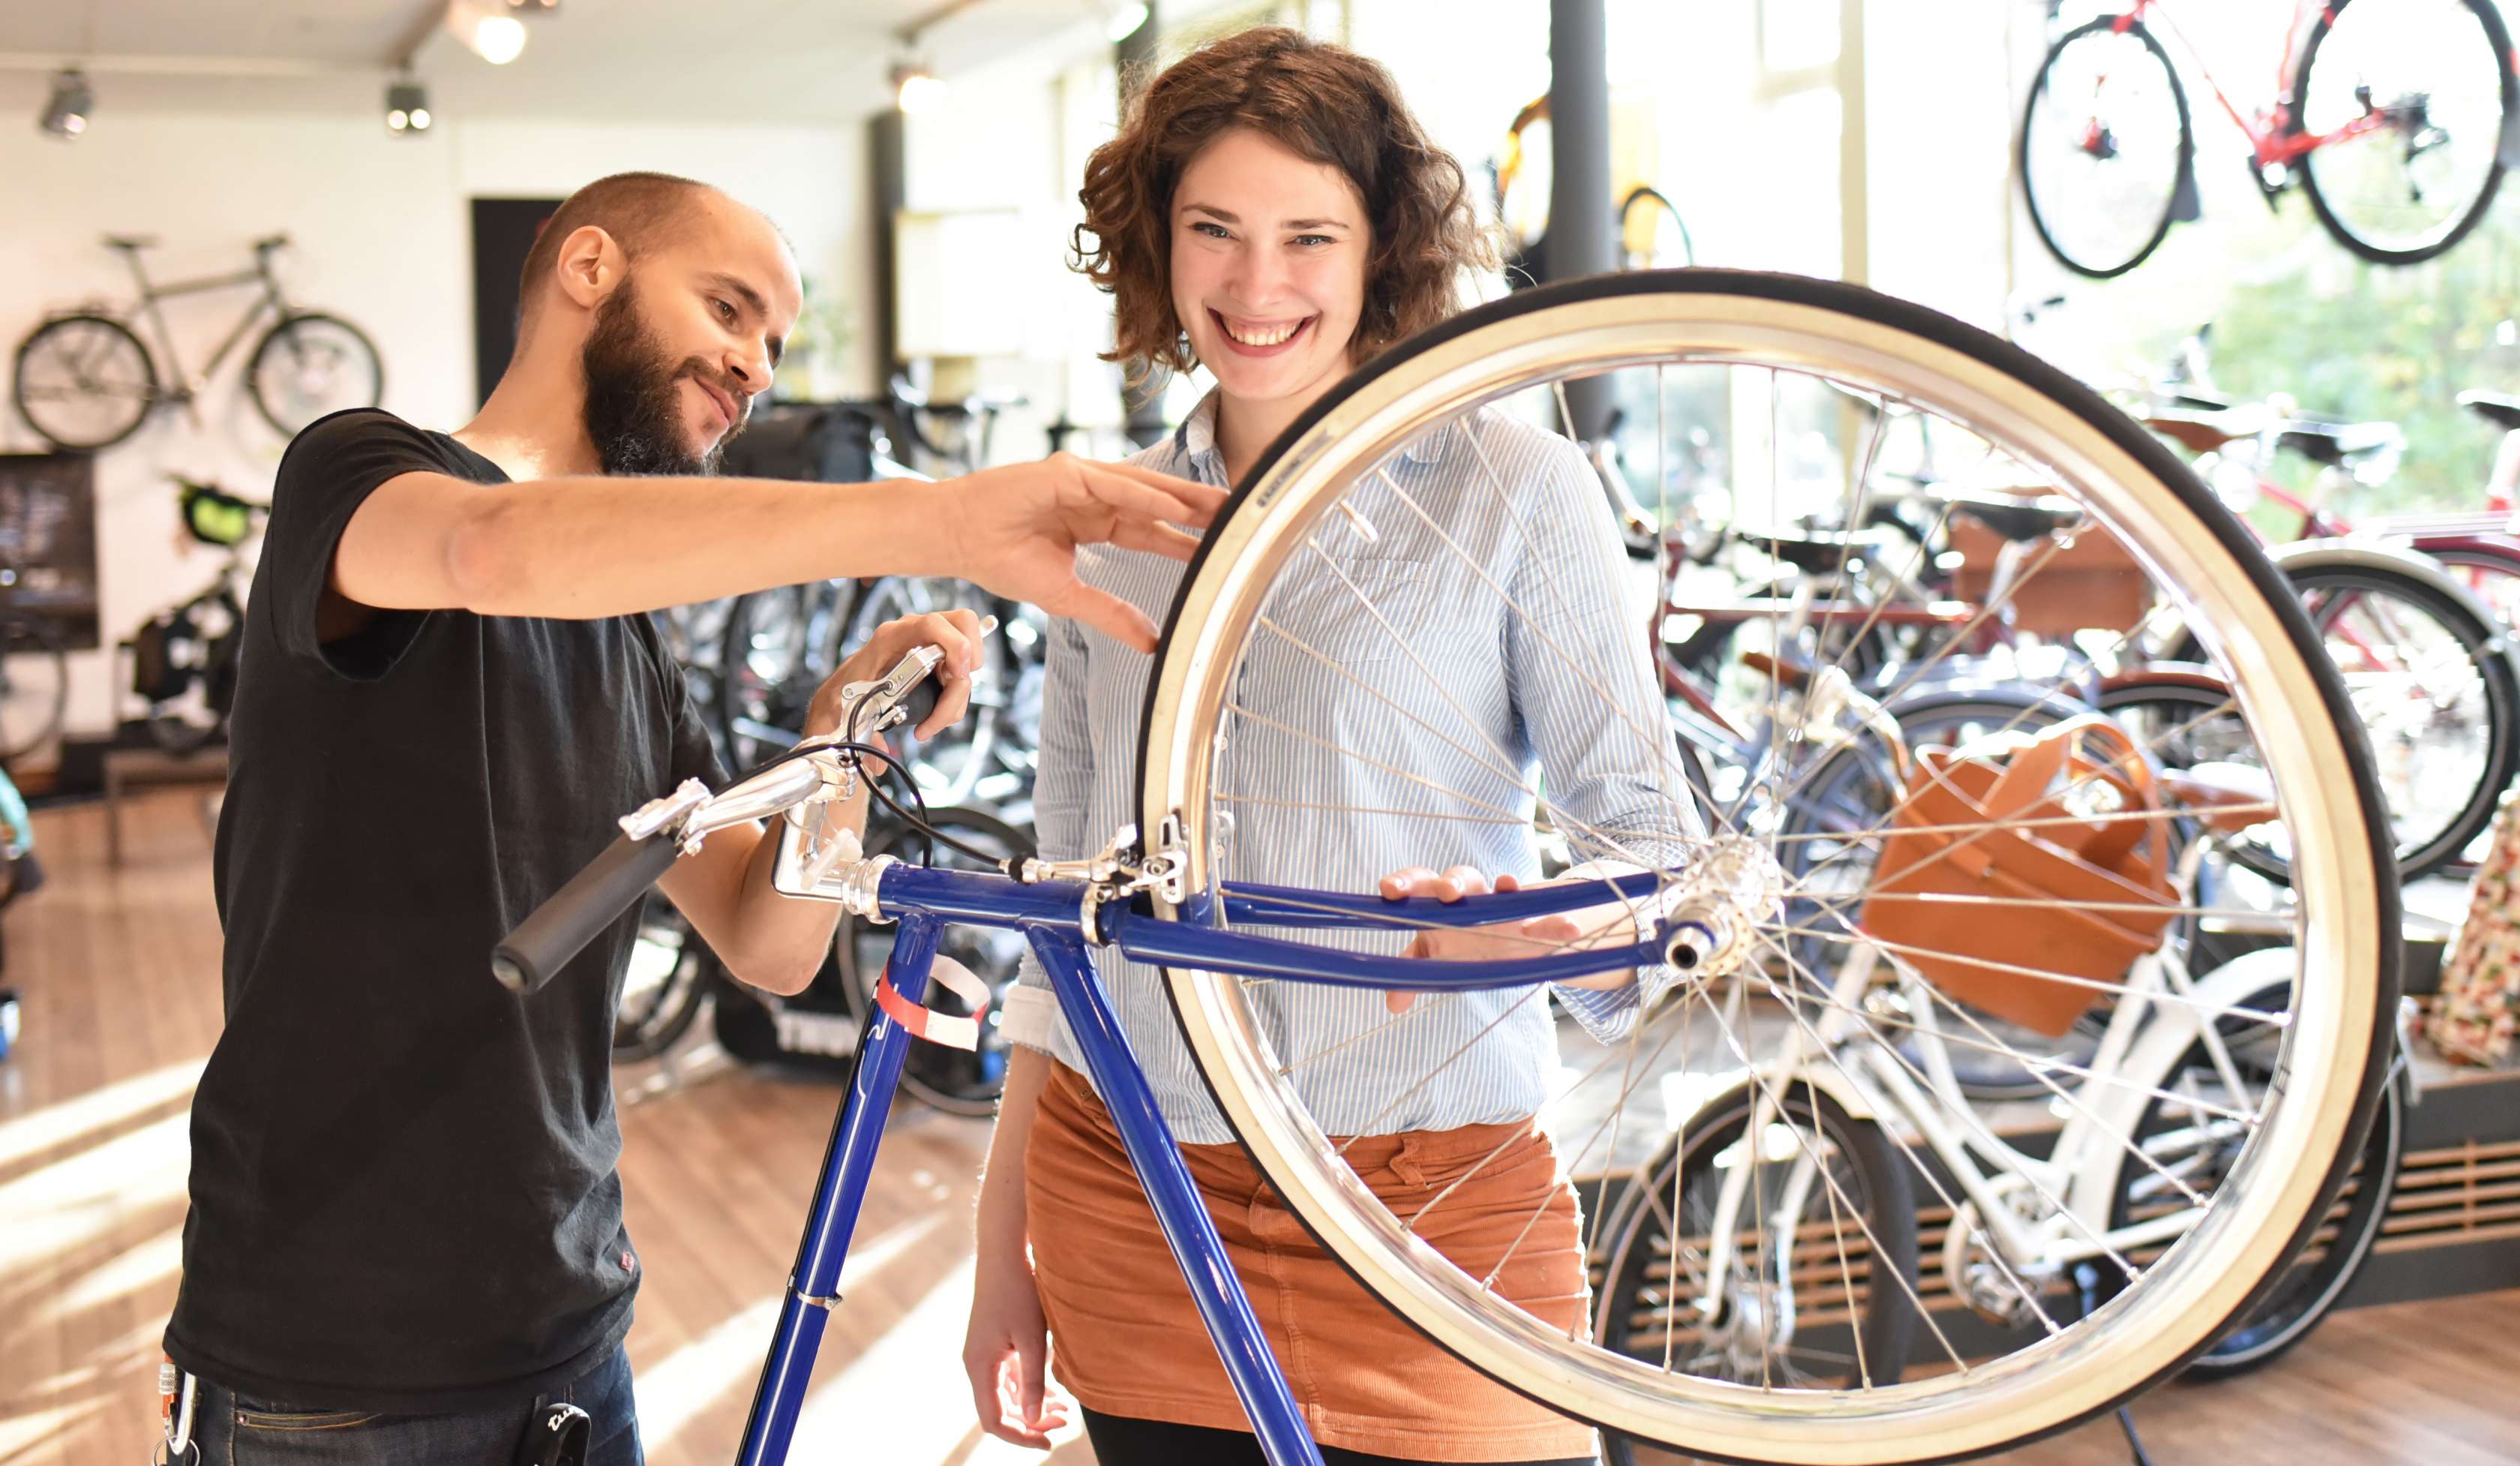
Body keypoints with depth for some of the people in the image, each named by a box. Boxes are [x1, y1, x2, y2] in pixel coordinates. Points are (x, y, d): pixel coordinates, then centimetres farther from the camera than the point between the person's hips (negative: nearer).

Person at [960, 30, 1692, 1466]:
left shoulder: (1510, 487, -3)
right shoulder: (1109, 528, 8)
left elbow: (1656, 846, -5)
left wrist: (1546, 932, -28)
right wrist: (1004, 1248, 11)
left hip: (1433, 1208, -3)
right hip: (1127, 1211, 4)